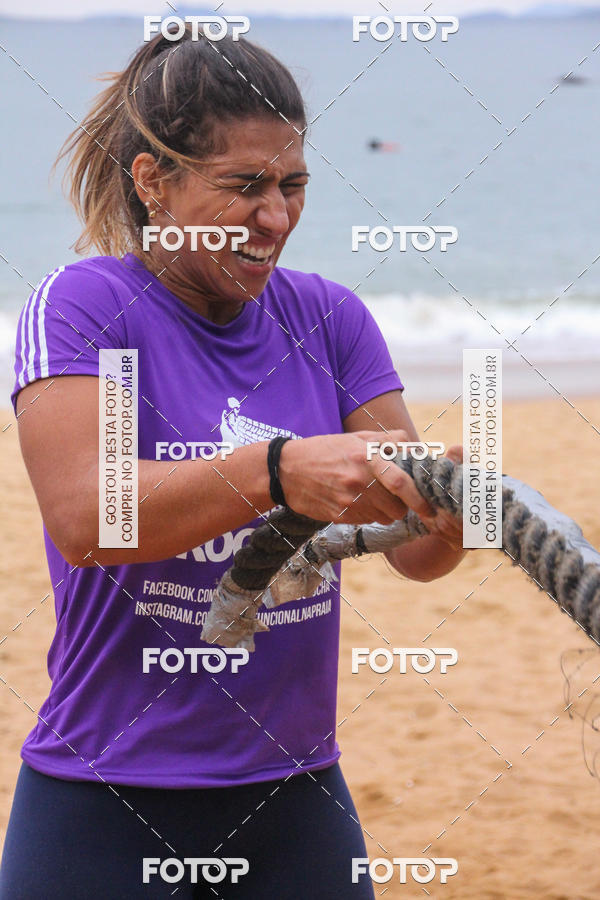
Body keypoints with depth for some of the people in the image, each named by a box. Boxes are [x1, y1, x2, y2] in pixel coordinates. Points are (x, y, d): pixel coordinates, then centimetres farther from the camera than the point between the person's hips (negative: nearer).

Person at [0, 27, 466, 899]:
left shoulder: (327, 317, 5)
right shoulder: (83, 306, -8)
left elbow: (409, 548, 1)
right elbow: (82, 518, -23)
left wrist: (445, 521, -23)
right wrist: (278, 471, -35)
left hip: (293, 795, 4)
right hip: (106, 803, -4)